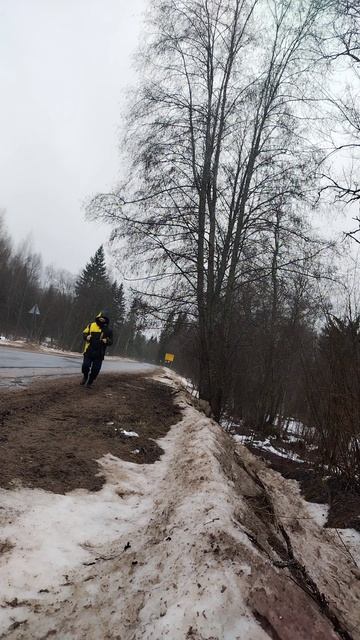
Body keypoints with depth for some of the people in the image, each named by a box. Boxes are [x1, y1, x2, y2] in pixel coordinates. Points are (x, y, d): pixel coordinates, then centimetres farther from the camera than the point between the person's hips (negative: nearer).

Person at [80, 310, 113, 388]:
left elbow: (110, 342, 6)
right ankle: (85, 376, 28)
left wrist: (106, 341, -16)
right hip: (89, 351, 0)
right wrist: (87, 337, -11)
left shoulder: (108, 330, 0)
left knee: (95, 370, 3)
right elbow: (84, 333, 10)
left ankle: (89, 382, 26)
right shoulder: (91, 325, 0)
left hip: (99, 353, 0)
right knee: (85, 366, -7)